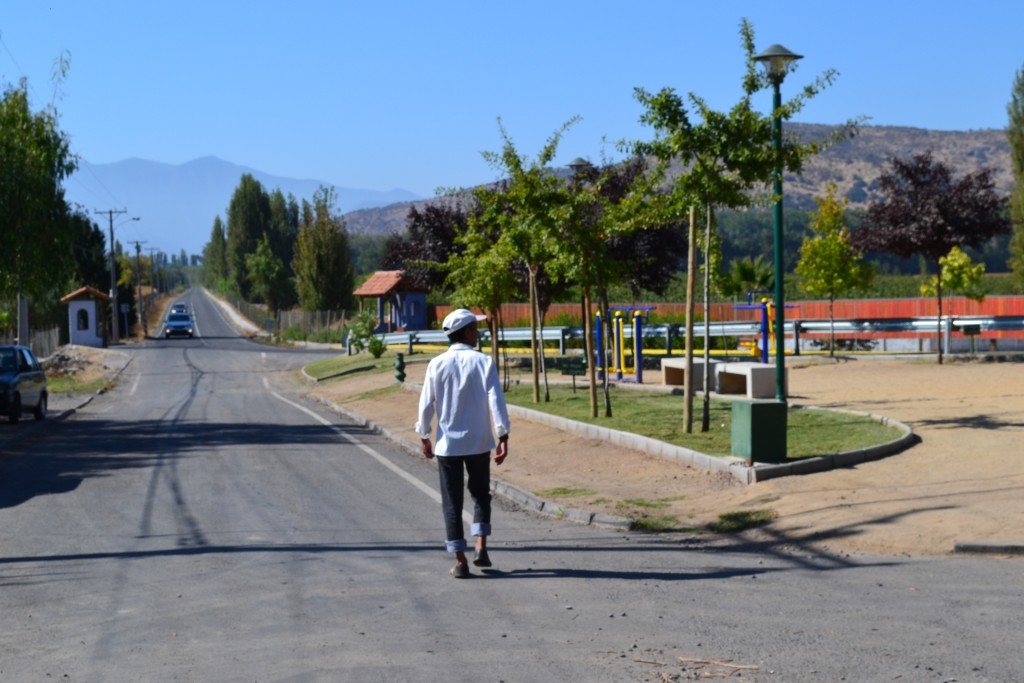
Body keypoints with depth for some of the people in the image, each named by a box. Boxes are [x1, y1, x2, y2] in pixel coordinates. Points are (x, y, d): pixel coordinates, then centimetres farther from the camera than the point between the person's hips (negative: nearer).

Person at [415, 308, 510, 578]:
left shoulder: (437, 364, -4)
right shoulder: (483, 362, -7)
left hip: (447, 444, 0)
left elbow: (426, 404, -2)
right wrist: (503, 437, -10)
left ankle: (460, 561, 3)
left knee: (452, 502, 6)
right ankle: (481, 547, 9)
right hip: (479, 443, 0)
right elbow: (496, 401, -13)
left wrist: (424, 437, 11)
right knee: (480, 494, 21)